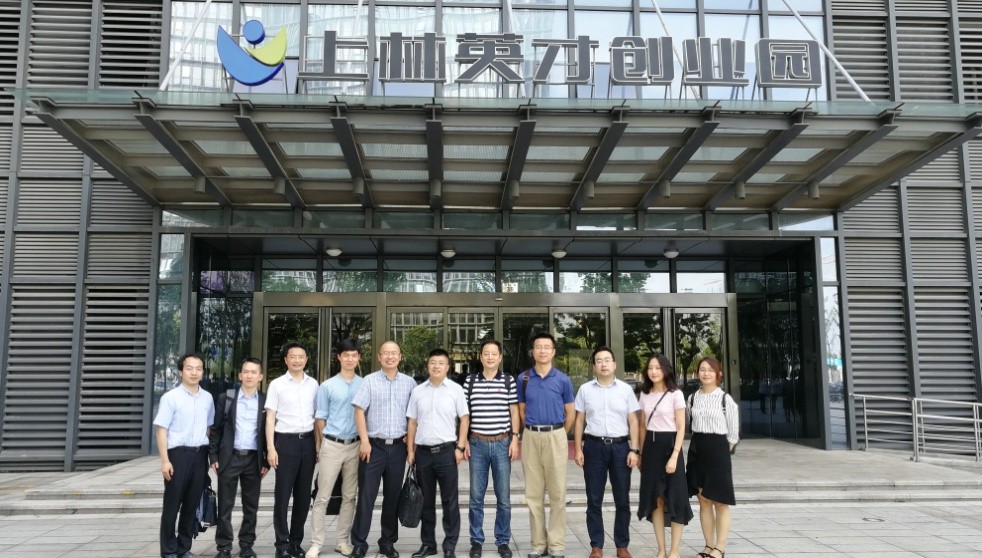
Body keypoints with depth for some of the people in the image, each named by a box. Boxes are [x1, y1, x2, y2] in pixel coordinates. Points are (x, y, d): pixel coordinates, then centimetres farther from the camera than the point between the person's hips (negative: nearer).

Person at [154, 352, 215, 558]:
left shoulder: (208, 398, 6)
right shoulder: (171, 397, -7)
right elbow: (161, 430, -8)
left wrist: (210, 455, 9)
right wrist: (165, 460, -13)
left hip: (200, 455, 4)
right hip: (178, 454, -4)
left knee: (192, 504, 11)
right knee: (172, 505, 5)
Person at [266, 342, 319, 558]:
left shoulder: (313, 384, 9)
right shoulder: (277, 384, 0)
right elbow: (270, 418, -1)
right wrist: (271, 447, -8)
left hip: (307, 441, 3)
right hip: (286, 441, -3)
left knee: (303, 495, 9)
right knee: (282, 495, 0)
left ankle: (296, 541, 20)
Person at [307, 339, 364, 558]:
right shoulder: (327, 386, -2)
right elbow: (320, 418, 3)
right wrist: (321, 446, 6)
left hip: (355, 446, 2)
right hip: (332, 445, -2)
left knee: (349, 497, 10)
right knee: (323, 497, 2)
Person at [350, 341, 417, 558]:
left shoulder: (409, 383, 6)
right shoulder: (369, 380, 0)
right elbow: (359, 411, -4)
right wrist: (364, 441, -10)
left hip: (398, 447, 2)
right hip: (374, 445, -2)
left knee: (393, 497, 9)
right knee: (366, 496, -1)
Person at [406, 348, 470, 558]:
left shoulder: (455, 389, 0)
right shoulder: (418, 391, 7)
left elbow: (464, 419, 1)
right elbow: (412, 423, 10)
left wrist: (460, 447, -6)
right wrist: (410, 450, 5)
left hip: (446, 450, -3)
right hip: (423, 451, 3)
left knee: (449, 501, 2)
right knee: (426, 500, 11)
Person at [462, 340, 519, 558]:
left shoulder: (509, 381, 1)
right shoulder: (470, 381, 3)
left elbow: (514, 411, 4)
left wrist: (515, 439, -2)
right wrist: (463, 440, 1)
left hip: (502, 443, 0)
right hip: (477, 443, 1)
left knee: (503, 496, 5)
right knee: (476, 496, 6)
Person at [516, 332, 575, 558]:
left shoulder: (563, 380, -1)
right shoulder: (523, 378, 3)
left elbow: (570, 414, 7)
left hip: (555, 436, -2)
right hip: (531, 438, 2)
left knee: (557, 493, 1)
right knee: (533, 493, 7)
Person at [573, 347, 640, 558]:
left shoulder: (626, 389, 4)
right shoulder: (585, 389, 3)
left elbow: (633, 421, 4)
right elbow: (579, 421, 6)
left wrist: (634, 449, -4)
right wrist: (578, 449, 0)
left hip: (620, 446, 0)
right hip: (594, 447, 0)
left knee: (622, 500, 7)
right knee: (594, 500, 6)